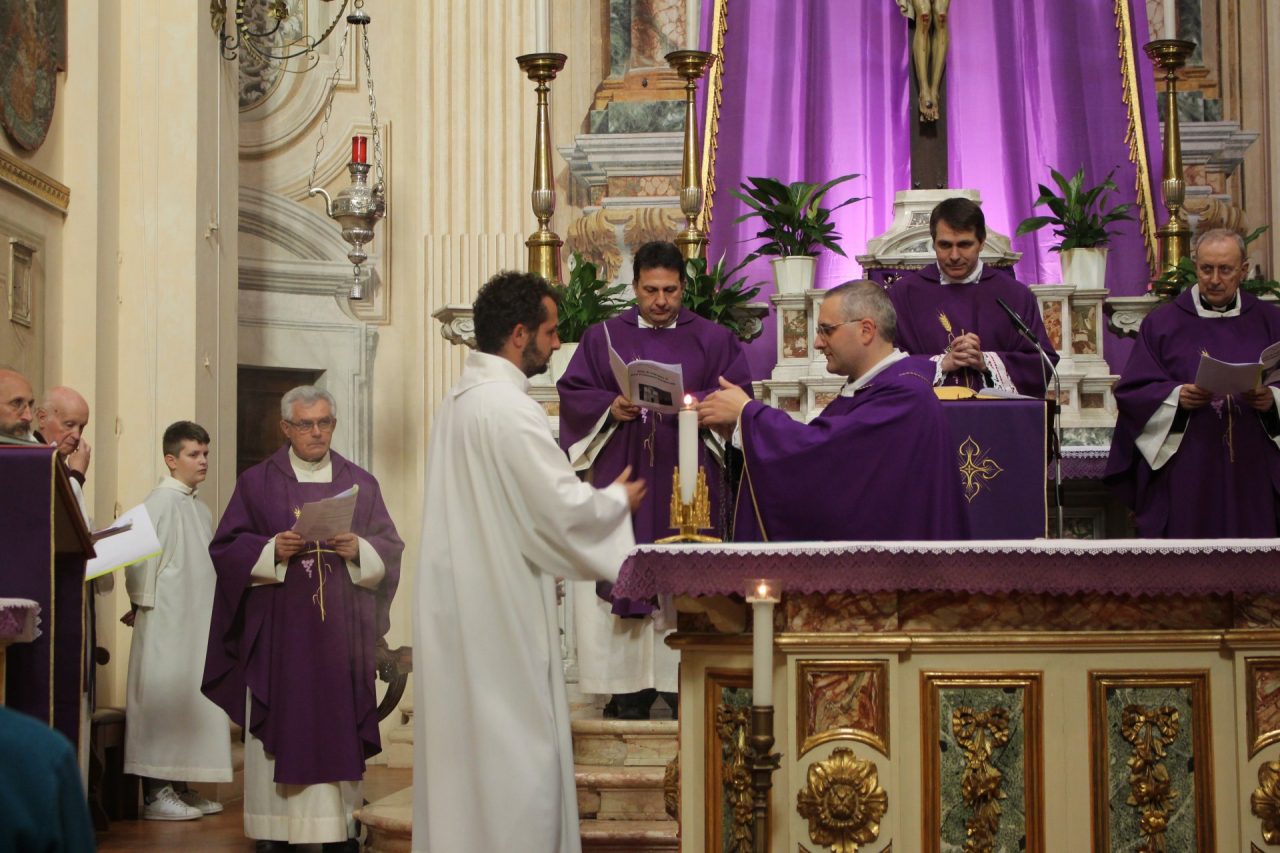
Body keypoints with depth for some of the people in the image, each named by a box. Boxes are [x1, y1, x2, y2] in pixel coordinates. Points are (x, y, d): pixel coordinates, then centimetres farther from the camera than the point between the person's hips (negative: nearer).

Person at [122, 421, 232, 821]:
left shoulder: (200, 509, 16)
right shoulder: (161, 502, -10)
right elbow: (140, 558, -15)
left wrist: (212, 614, 15)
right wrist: (142, 605, -12)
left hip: (197, 621, 9)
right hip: (166, 622, -9)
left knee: (192, 704, 10)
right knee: (163, 701, -6)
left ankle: (179, 787, 17)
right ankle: (156, 793, -1)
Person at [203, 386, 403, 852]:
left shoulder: (360, 484, 11)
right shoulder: (256, 482, 6)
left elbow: (391, 550, 7)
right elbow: (225, 548, 2)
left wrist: (359, 550, -13)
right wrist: (271, 550, -15)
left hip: (341, 634, 1)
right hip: (277, 632, -1)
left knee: (338, 726, 0)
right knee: (281, 724, -3)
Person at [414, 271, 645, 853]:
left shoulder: (460, 399, 12)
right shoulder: (507, 407, -18)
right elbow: (565, 509, -19)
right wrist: (619, 499, 0)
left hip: (460, 606, 9)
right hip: (500, 610, -9)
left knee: (467, 744, 14)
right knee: (514, 751, -2)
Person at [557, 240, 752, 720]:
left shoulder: (713, 340, 11)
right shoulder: (603, 338, 13)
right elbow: (573, 392, 7)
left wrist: (693, 403, -15)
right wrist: (611, 407, -11)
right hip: (621, 477, 1)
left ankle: (684, 681, 0)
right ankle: (632, 689, -1)